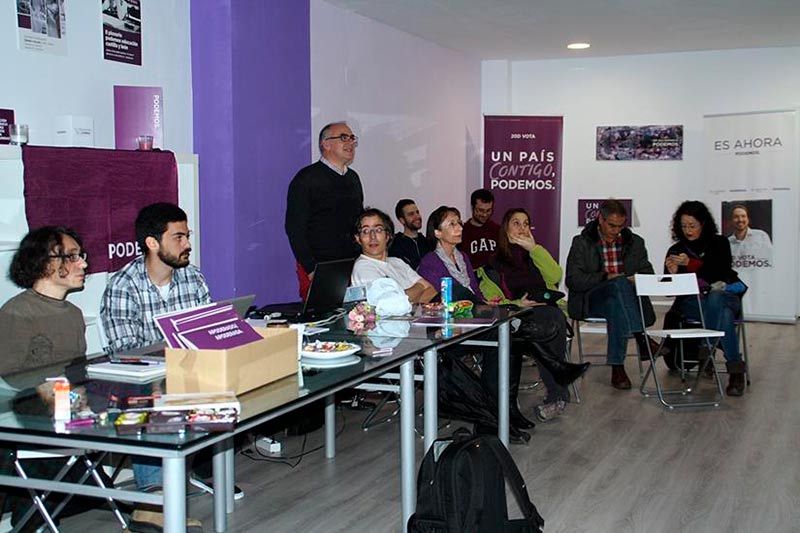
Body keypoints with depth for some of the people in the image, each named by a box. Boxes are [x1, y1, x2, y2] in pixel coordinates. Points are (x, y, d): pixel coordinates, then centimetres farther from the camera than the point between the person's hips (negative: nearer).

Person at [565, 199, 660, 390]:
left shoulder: (635, 242, 15)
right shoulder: (582, 243, 4)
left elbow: (648, 274, 15)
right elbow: (572, 280, -6)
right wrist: (606, 277, -16)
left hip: (618, 299, 3)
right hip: (590, 301, -2)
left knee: (615, 306, -38)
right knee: (620, 283, -36)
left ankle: (617, 368, -40)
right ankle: (641, 340, -44)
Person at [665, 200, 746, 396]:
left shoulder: (719, 243, 11)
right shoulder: (675, 251, 14)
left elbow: (721, 272, -8)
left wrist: (692, 264, -18)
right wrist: (672, 274, -14)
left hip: (725, 294, 0)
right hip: (691, 301, 0)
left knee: (715, 299, -39)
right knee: (723, 313, -35)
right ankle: (735, 369, -39)